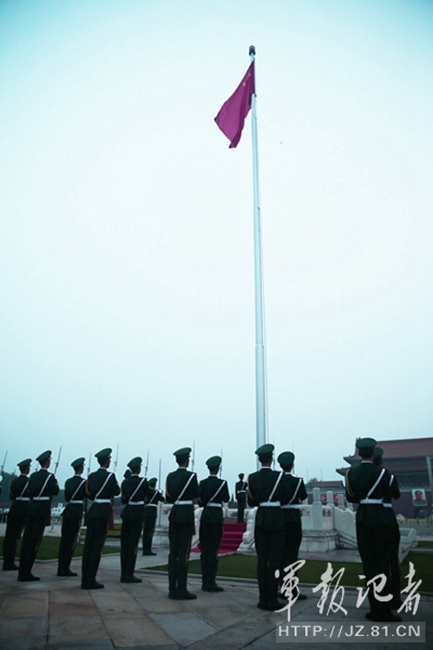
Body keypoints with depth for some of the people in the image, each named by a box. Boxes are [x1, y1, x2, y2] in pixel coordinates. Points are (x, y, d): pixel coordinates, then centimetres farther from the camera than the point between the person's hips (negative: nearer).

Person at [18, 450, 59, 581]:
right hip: (43, 508, -6)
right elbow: (55, 491, -9)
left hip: (31, 507, 7)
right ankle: (26, 573, 1)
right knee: (35, 541, -2)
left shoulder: (33, 475, 10)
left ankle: (22, 571, 15)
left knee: (26, 539, 9)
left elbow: (28, 491, 11)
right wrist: (56, 485, 10)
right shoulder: (49, 476, -9)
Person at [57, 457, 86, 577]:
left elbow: (66, 496, 12)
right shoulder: (83, 482, -9)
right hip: (77, 511, -6)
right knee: (71, 541, 0)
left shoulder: (68, 481, 9)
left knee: (64, 540, 10)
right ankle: (65, 569, 2)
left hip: (67, 510, 6)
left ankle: (61, 568, 16)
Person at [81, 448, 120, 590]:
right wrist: (116, 485, 14)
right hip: (103, 512, -6)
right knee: (97, 546, -2)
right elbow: (117, 492, -5)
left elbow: (88, 493, 11)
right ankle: (91, 580, 0)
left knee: (88, 544, 10)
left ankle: (85, 579, 15)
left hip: (92, 511, 7)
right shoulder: (110, 475, -10)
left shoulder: (91, 475, 8)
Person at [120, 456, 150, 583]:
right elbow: (148, 493, 2)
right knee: (133, 544, 0)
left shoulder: (125, 481, 4)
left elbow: (123, 499, 7)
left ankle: (124, 574, 16)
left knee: (124, 544, 10)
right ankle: (129, 574, 2)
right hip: (137, 514, -5)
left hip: (126, 513, 5)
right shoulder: (142, 481, -11)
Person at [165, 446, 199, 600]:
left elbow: (168, 497, 9)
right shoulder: (191, 476, -11)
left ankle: (172, 589, 14)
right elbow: (196, 494, -1)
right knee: (183, 553, -1)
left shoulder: (170, 476, 5)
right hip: (186, 515, -6)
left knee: (173, 552, 9)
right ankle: (181, 590, 2)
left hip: (174, 514, 6)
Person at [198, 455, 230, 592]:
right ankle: (211, 583, 1)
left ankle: (205, 582, 15)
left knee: (204, 550, 9)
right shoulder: (221, 483, -9)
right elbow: (226, 499, 3)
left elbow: (200, 501, 6)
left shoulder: (202, 483, 3)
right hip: (216, 516, -4)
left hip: (204, 515, 4)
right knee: (213, 550, 0)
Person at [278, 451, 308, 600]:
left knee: (282, 553, 12)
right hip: (293, 518, -3)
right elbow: (303, 496, 5)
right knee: (292, 554, -1)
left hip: (279, 517, 3)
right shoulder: (297, 480, -10)